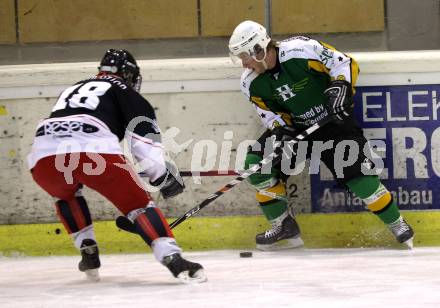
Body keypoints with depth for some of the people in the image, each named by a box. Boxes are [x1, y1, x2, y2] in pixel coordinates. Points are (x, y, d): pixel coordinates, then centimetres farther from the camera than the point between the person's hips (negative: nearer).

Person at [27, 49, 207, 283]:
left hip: (43, 157, 5)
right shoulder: (123, 91, 22)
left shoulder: (71, 90, 41)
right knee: (138, 202, 4)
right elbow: (145, 138, 9)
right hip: (94, 151, -5)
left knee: (66, 194, 38)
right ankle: (172, 258, -15)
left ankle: (87, 251, 28)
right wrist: (163, 176, 18)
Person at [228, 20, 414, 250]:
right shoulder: (251, 84, -8)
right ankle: (285, 227, 0)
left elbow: (345, 64, -18)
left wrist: (340, 87, -32)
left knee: (357, 174, -21)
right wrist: (280, 129, -17)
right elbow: (269, 111, 3)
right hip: (295, 127, 6)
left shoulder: (300, 51, -25)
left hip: (334, 121, -5)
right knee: (255, 162, -11)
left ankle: (397, 225, -2)